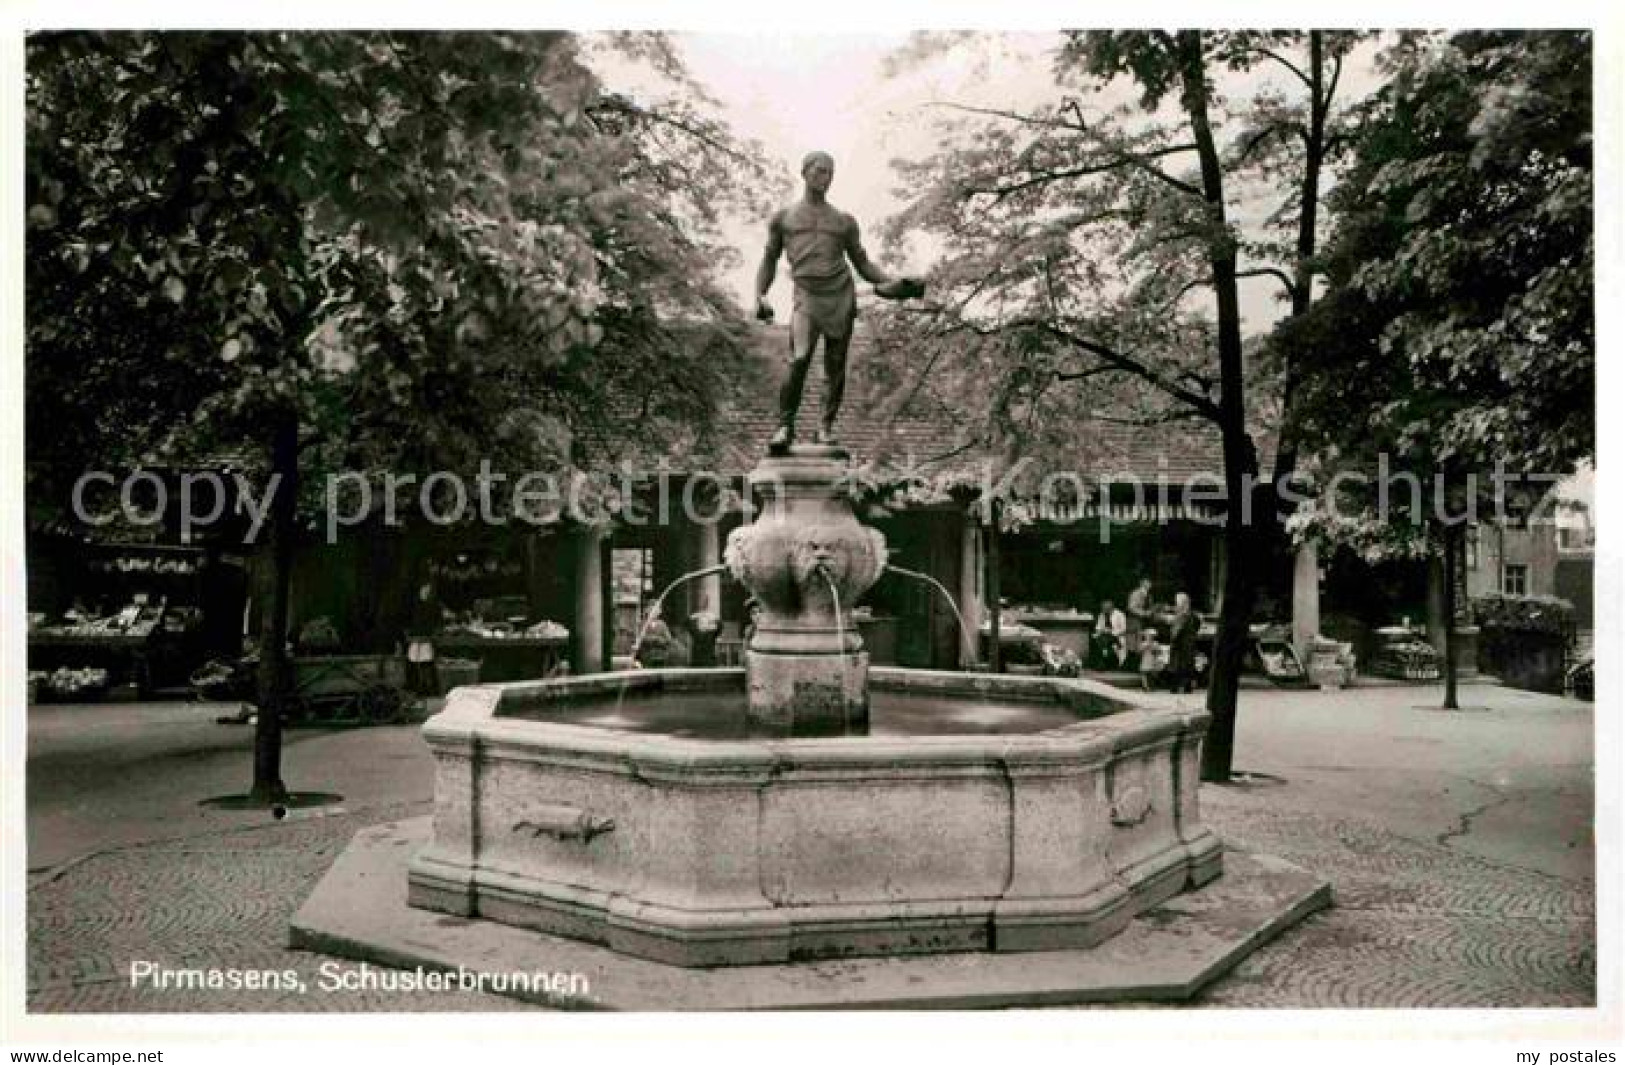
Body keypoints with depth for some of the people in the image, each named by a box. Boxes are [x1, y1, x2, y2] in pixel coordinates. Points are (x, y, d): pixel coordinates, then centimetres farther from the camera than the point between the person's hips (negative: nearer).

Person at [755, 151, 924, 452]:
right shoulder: (782, 218, 14)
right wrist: (761, 297, 0)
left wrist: (896, 283, 2)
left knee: (836, 367, 0)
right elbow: (769, 262, 17)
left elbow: (863, 264, 18)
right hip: (807, 298, -2)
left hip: (842, 297, 2)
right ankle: (785, 426, -13)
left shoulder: (844, 221, 16)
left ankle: (826, 427, 9)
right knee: (799, 361, -21)